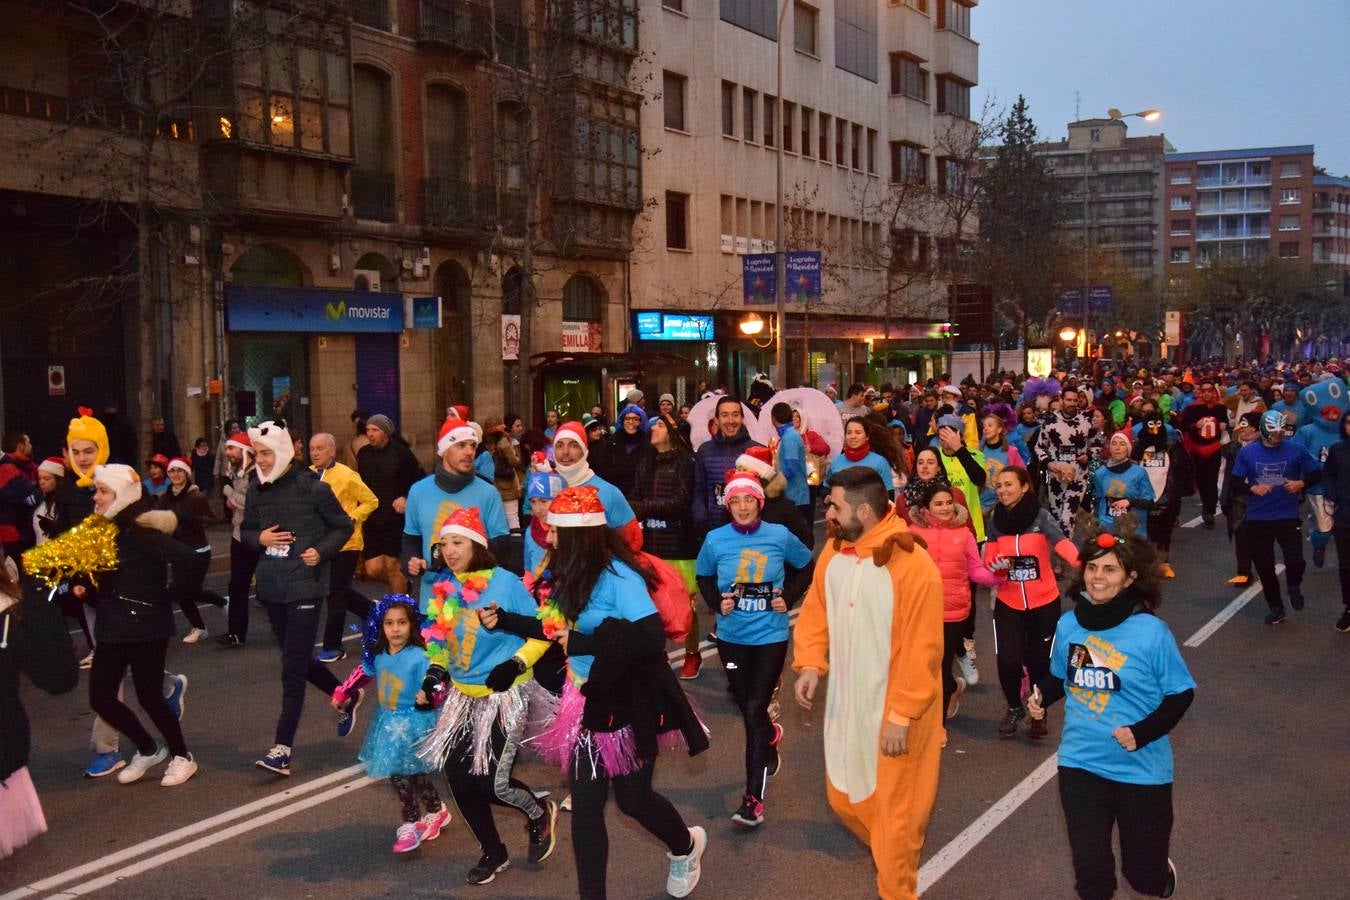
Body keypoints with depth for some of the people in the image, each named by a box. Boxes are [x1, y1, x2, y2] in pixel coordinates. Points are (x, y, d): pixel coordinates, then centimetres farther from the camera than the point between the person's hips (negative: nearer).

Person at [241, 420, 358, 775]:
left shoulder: (311, 486, -10)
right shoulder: (256, 489, 5)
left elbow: (343, 526, -2)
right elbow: (246, 530, 16)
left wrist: (321, 551, -17)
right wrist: (260, 538, -6)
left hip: (304, 586, -6)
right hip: (271, 586, 6)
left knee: (293, 670, -5)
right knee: (298, 660, 17)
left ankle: (282, 749, -1)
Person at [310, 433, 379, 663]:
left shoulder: (347, 475, -13)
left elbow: (371, 501, -6)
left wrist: (352, 518, -19)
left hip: (345, 543, -6)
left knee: (335, 594, -2)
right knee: (338, 591, 15)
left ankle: (333, 648, 9)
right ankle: (370, 611, 40)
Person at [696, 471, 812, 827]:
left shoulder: (780, 536, -8)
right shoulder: (715, 540, -7)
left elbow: (805, 567, 9)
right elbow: (703, 577, 10)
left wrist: (789, 597, -5)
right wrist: (716, 603, -7)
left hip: (770, 635, -2)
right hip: (732, 637, 2)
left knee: (755, 709, -8)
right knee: (747, 707, 14)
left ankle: (753, 798, -2)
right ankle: (770, 736, 52)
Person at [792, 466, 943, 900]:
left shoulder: (914, 567, -24)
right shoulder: (833, 551, -3)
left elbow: (922, 652, -21)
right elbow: (816, 610, 7)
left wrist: (901, 716, -20)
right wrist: (810, 663, -8)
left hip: (894, 710, -7)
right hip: (846, 701, 7)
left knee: (894, 806, 8)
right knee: (843, 795, 21)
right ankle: (889, 851, 49)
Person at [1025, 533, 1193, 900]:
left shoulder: (1152, 631, -16)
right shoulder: (1068, 624, -3)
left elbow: (1181, 694, -8)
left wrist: (1143, 732, -22)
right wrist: (1041, 697, -7)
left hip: (1141, 769, -3)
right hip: (1080, 763, 3)